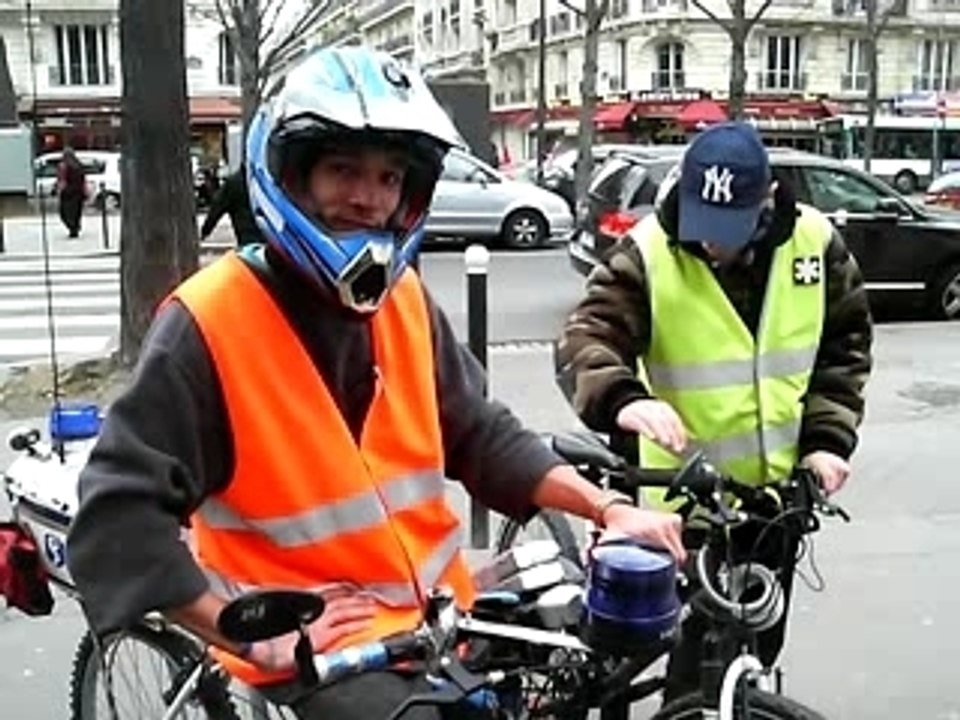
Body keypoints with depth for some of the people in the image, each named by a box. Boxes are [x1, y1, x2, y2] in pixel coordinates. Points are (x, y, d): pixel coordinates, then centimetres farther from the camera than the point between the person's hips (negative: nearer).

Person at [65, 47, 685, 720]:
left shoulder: (405, 297, 4)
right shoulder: (210, 321, -16)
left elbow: (480, 434, 7)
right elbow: (119, 517, -18)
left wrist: (606, 507, -4)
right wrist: (253, 636, -19)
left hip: (438, 612, 7)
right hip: (321, 649, -6)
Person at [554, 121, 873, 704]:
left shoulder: (815, 242, -5)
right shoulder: (648, 254, -17)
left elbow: (846, 343, 5)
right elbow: (584, 342, -25)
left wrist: (827, 437, -6)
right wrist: (625, 400, -46)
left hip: (780, 487, 4)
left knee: (761, 644, 23)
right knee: (700, 659, 2)